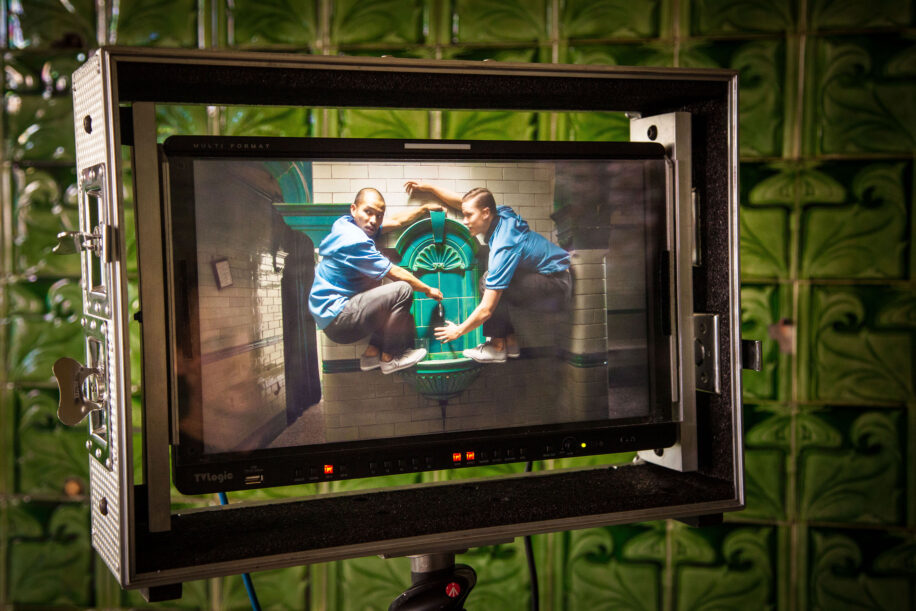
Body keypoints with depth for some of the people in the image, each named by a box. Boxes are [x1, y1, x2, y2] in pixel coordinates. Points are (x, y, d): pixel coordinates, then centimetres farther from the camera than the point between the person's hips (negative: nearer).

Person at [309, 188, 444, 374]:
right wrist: (429, 290, -1)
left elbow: (396, 222, 22)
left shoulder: (346, 224, 7)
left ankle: (372, 352, 13)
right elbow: (396, 273, -13)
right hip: (337, 319, -11)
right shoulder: (355, 241, -21)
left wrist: (425, 208, 26)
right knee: (402, 290, -20)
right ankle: (390, 358, -8)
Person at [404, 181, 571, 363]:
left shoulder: (504, 246, -27)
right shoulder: (502, 213, -4)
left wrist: (459, 330, -11)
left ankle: (497, 347, -10)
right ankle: (510, 342, 12)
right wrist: (428, 187, 17)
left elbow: (486, 310, -25)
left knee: (489, 283, -21)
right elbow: (460, 201, 17)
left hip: (558, 287, -10)